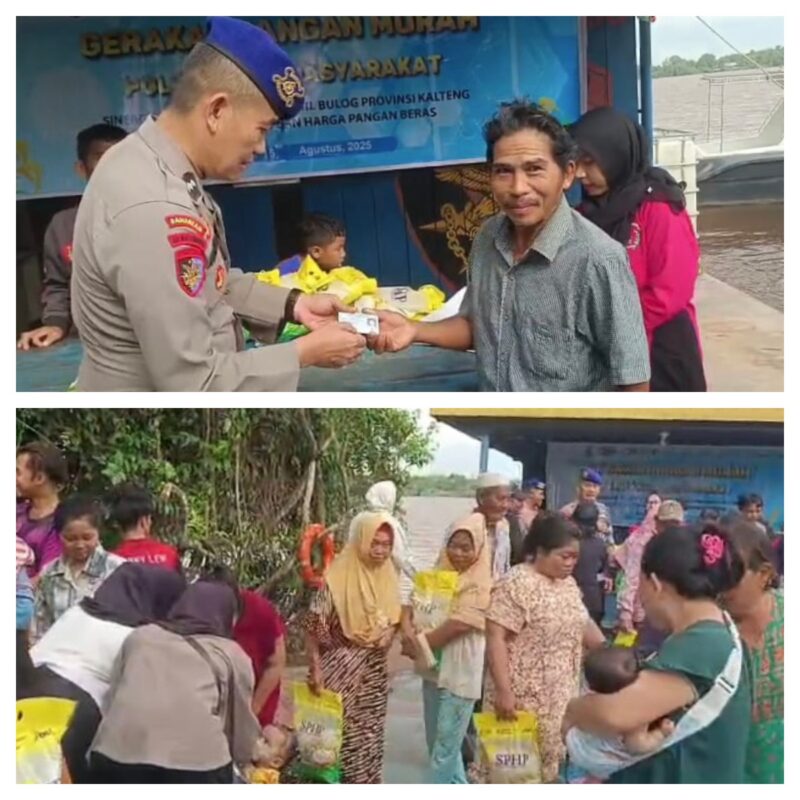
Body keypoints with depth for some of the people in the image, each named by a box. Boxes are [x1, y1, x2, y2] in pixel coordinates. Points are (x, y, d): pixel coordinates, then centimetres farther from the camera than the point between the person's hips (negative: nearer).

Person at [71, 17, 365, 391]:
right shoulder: (156, 212, -29)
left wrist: (292, 304, 3)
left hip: (150, 390, 9)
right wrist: (306, 353, -17)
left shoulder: (150, 164, 1)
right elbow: (194, 384, -27)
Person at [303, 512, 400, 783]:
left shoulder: (388, 577, 3)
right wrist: (315, 668, -20)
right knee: (340, 734, -2)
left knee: (370, 735, 13)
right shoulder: (339, 577, -15)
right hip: (341, 668, -6)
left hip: (375, 670, 6)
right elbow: (312, 626, -15)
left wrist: (390, 632, -6)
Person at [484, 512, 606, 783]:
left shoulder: (568, 583, 9)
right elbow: (495, 637, -21)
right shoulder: (517, 584, -17)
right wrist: (503, 691, -26)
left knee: (548, 762, 13)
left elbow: (582, 624, 21)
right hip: (523, 697, -8)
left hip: (559, 697, 8)